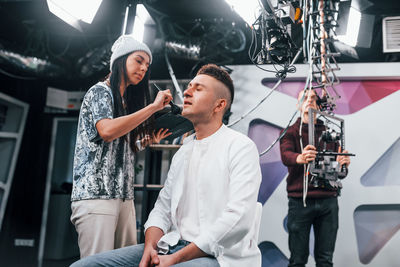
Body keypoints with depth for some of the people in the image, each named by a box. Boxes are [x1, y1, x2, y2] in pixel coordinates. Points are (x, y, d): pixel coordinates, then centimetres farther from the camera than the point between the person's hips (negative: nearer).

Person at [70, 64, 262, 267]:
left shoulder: (241, 147, -4)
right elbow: (163, 207, 16)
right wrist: (150, 248, -4)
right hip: (174, 246, 7)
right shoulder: (184, 150, 19)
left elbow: (238, 219, -15)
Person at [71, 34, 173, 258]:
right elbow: (107, 131, -21)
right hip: (96, 193, -8)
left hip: (124, 196, 8)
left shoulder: (127, 101, 23)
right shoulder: (100, 92, 0)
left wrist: (149, 140, 13)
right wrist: (153, 107, -17)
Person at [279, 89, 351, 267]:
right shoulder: (290, 132, 8)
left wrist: (344, 162, -16)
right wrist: (300, 158, -35)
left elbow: (337, 158, 9)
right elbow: (286, 156, -12)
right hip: (300, 200, -3)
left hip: (328, 200, 3)